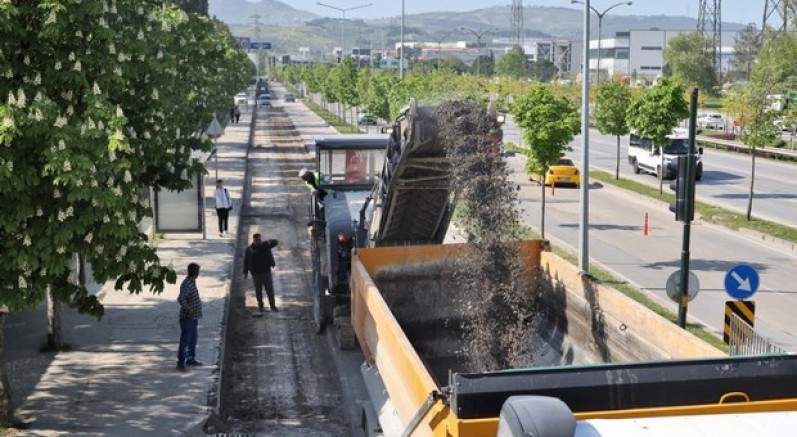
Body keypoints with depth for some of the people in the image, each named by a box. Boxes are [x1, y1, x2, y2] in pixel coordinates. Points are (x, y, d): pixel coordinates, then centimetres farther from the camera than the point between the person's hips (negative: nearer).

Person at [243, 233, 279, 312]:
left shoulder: (265, 245, 0)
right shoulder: (249, 250, -3)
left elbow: (275, 242, -8)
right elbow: (246, 261, -1)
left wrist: (270, 241, -32)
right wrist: (245, 272, -4)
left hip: (266, 272, 1)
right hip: (256, 273, 0)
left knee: (270, 290, 2)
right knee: (258, 290, 9)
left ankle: (272, 306, 12)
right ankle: (260, 305, 25)